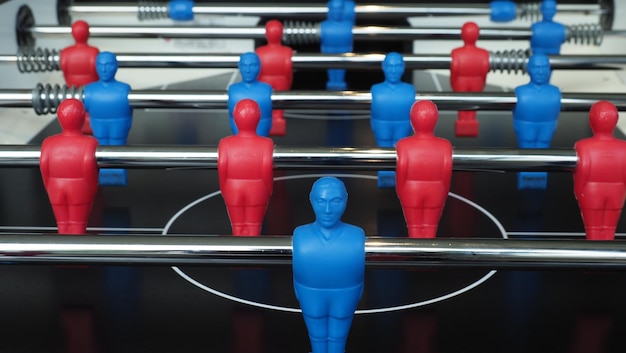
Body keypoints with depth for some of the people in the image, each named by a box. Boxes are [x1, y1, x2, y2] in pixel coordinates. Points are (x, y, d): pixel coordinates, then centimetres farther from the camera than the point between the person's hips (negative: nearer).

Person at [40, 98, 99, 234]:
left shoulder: (49, 143, -5)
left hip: (57, 189, 2)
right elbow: (88, 164, -24)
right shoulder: (89, 143, -13)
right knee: (78, 227, 7)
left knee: (63, 225, 13)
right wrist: (92, 188, -11)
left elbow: (43, 164, -12)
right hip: (80, 190, -2)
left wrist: (49, 188, 1)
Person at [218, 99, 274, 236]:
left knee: (238, 226, 15)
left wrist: (223, 189, 4)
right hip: (257, 190, -1)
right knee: (253, 227, 12)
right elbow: (267, 169, -18)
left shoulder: (226, 143, -13)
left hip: (233, 190, 1)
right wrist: (268, 189, -2)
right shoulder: (266, 143, -17)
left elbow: (222, 169, -12)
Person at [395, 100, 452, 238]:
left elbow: (401, 173, -14)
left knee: (414, 228, 15)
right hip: (435, 193, 1)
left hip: (411, 192, -1)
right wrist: (444, 193, 6)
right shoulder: (445, 146, -18)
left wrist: (400, 192, 3)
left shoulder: (404, 145, -21)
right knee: (430, 229, 16)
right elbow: (447, 174, -10)